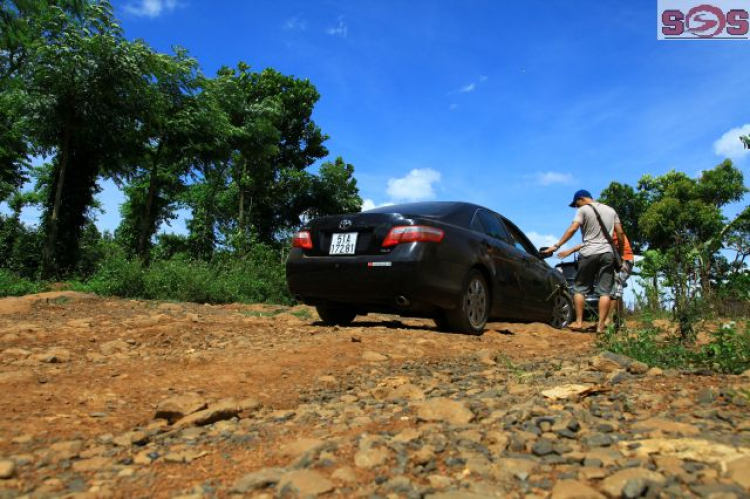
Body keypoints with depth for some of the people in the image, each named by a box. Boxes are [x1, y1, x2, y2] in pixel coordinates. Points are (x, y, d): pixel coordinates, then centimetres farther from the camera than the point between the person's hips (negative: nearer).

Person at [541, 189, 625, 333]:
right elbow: (620, 233, 14)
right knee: (605, 290, 0)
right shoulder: (611, 210, 17)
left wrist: (556, 246, -15)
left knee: (580, 288, 7)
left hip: (589, 253, -4)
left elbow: (572, 229, -13)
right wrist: (620, 251, 24)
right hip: (608, 253, 4)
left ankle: (578, 322, 5)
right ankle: (600, 325, -3)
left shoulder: (583, 210, 0)